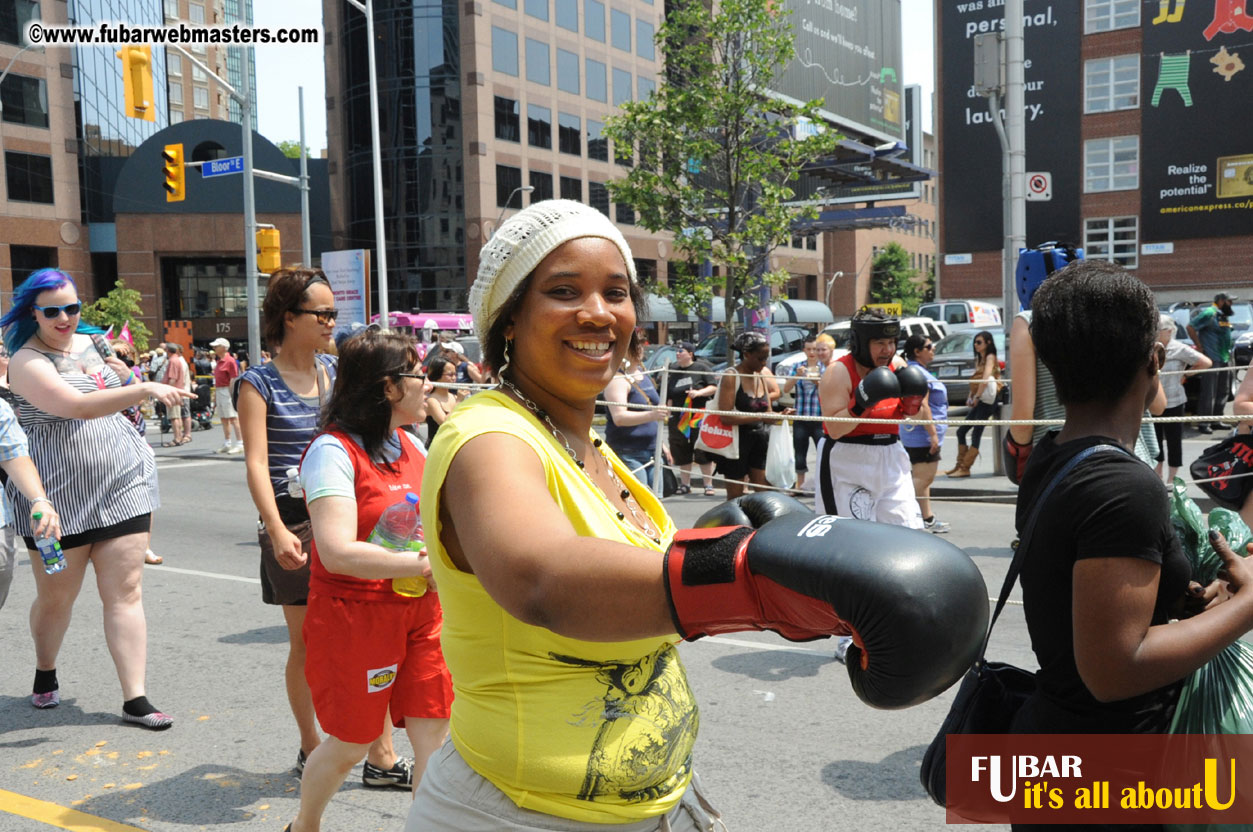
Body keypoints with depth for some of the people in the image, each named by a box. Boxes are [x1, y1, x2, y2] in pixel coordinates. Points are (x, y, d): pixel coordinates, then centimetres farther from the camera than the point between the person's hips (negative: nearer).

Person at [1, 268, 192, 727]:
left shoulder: (89, 343, 10)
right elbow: (79, 406, -29)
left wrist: (126, 374, 9)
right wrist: (145, 389, -36)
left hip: (123, 486, 4)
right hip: (60, 497, -4)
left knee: (126, 593, -1)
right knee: (56, 598, 11)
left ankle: (135, 699, 1)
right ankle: (45, 675, 40)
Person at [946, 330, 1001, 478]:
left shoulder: (990, 357, -5)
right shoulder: (979, 359, 20)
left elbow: (986, 378, -17)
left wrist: (977, 397, -18)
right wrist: (970, 397, 6)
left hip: (987, 400, -9)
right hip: (979, 401, 9)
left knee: (976, 434, -8)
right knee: (961, 431, 8)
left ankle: (965, 468, -7)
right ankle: (960, 465, 15)